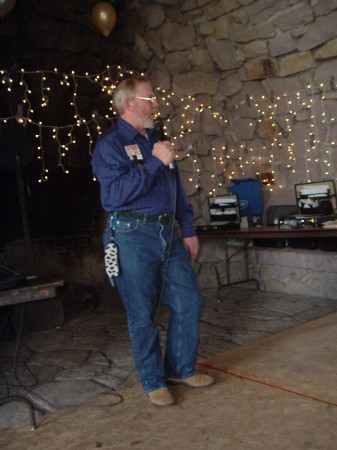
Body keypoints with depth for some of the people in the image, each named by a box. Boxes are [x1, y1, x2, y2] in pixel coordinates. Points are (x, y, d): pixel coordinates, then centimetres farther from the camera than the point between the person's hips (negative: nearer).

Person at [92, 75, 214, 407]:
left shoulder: (157, 139, 17)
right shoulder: (110, 144, -6)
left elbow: (177, 189, 19)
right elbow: (117, 192, -21)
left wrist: (189, 231, 15)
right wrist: (155, 162, -18)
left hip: (168, 234, 7)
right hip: (132, 236, -7)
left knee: (189, 301, 8)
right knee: (142, 315, 2)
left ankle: (181, 369, 27)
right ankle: (153, 382, 20)